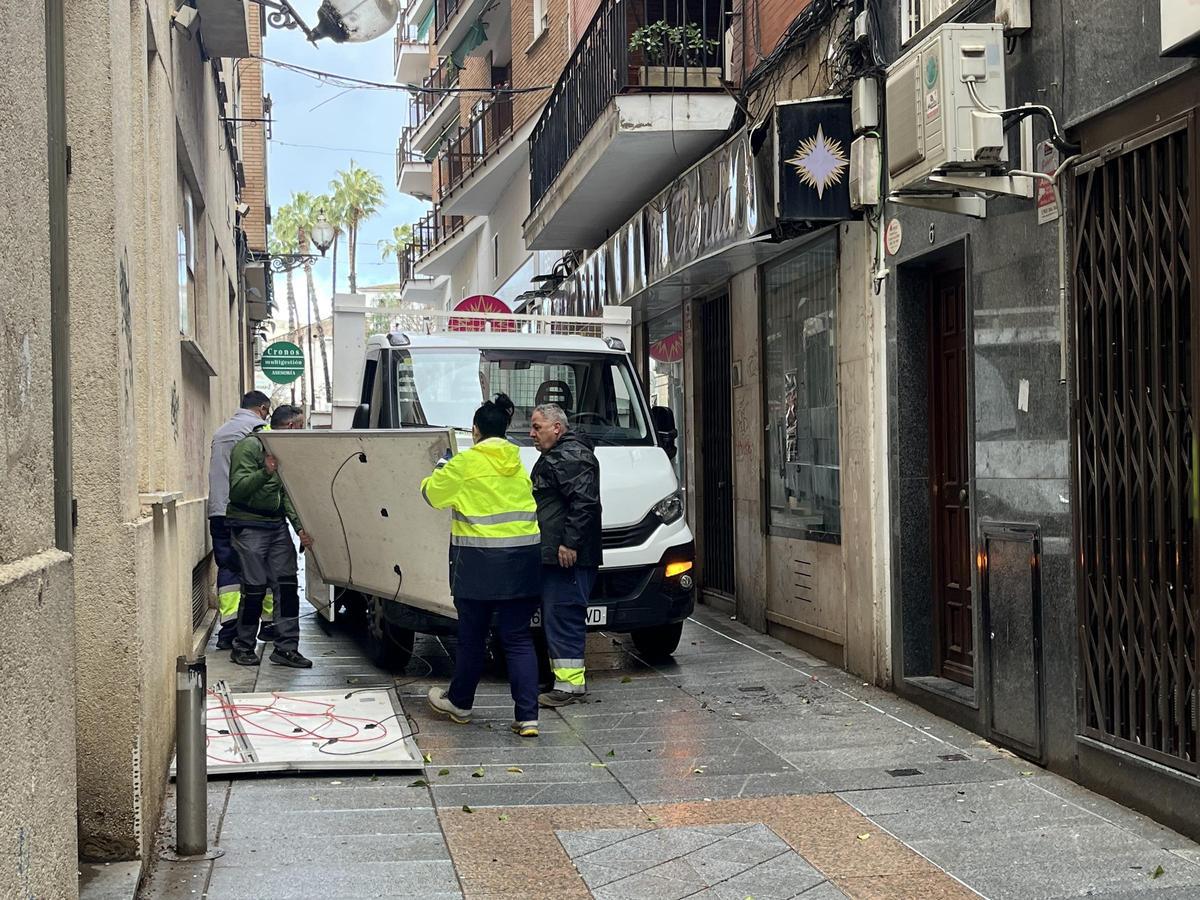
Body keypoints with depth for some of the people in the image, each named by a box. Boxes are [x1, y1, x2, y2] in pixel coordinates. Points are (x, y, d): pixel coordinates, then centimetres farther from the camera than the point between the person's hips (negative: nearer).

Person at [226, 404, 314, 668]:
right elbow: (237, 488, -18)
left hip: (277, 525, 7)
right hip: (249, 525, -7)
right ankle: (243, 647, 10)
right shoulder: (249, 446, -8)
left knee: (288, 584, 0)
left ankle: (286, 648, 5)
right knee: (254, 587, -5)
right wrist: (265, 472, -33)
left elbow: (288, 495, 10)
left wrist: (300, 528, -4)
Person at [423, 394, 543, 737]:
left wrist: (440, 471, 25)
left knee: (472, 636, 12)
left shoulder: (465, 463, -7)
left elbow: (431, 493, 2)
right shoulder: (517, 464, 9)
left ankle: (459, 702, 29)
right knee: (518, 638, 4)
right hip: (522, 559, 4)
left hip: (479, 561, -4)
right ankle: (528, 716, -3)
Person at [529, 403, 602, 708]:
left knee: (562, 616, -10)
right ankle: (573, 679, 19)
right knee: (555, 616, 13)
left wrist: (569, 543, -25)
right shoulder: (554, 456, 23)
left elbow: (584, 502, -23)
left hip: (568, 556, -11)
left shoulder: (572, 456, -13)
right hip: (553, 555, 11)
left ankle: (569, 683, -8)